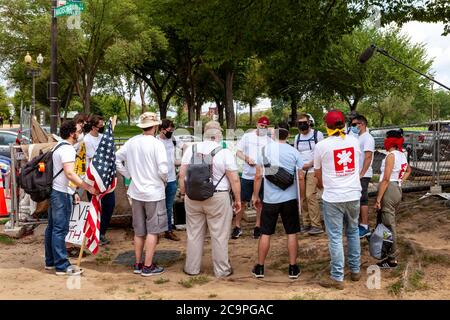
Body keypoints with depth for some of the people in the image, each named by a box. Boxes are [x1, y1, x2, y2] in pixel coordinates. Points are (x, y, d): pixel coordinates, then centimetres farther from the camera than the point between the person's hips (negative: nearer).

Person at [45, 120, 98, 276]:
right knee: (60, 230, -7)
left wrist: (73, 192, 22)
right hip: (62, 194, -11)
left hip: (54, 191, 11)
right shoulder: (67, 149, -16)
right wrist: (88, 187, -25)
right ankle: (62, 266, -2)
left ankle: (50, 262, 24)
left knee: (52, 228, 15)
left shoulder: (60, 146, 17)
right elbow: (69, 173, -26)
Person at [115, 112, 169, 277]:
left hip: (136, 192, 6)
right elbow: (163, 169, -21)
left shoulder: (131, 142, 0)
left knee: (139, 231, 16)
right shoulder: (157, 144, -16)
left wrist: (129, 175, 10)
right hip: (154, 193, -5)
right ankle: (148, 266, 9)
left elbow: (116, 159, 7)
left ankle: (138, 264, 25)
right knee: (153, 231, 6)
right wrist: (164, 181, -1)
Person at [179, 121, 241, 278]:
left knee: (194, 234, 14)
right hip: (218, 199, -3)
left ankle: (192, 268, 23)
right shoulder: (225, 153, -9)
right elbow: (234, 179, -10)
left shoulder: (191, 149, 1)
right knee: (219, 235, 7)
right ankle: (221, 270, 16)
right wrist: (238, 200, -1)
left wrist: (183, 194, 13)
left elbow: (182, 175, 3)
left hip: (193, 198, 3)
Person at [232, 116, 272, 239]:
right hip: (247, 175, 0)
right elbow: (238, 152, 4)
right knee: (242, 201, 3)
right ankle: (237, 226, 12)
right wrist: (246, 158, -13)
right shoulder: (247, 136, 5)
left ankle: (257, 226, 20)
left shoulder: (269, 140, 5)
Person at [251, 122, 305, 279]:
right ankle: (293, 268, 14)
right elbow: (300, 177, -2)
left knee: (265, 233, 9)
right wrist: (301, 197, 10)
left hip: (270, 199, 0)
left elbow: (258, 176, -2)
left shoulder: (265, 150, -3)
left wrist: (255, 196, 8)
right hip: (290, 199, 0)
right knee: (291, 233, 10)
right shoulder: (294, 152, -4)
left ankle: (260, 268, 17)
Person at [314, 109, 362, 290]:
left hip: (333, 198, -4)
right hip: (353, 195, 4)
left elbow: (318, 175, 4)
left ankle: (337, 278, 6)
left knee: (335, 237, 2)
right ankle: (355, 270, 29)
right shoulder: (354, 141, 3)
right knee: (353, 232, 19)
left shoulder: (321, 146, -8)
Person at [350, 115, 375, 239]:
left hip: (363, 175, -9)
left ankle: (365, 228, 0)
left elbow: (368, 157, -20)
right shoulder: (358, 138, 15)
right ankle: (361, 224, 21)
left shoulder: (367, 138, -13)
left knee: (362, 200, -5)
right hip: (356, 175, 9)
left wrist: (361, 174, -24)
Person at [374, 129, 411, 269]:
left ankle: (392, 259, 2)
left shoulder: (391, 155, -16)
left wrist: (378, 199, -18)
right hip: (398, 190, 9)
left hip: (389, 191, -9)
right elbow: (408, 170, 31)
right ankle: (392, 253, 28)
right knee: (391, 224, 19)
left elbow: (386, 179, -20)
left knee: (388, 225, -3)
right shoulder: (402, 155, 10)